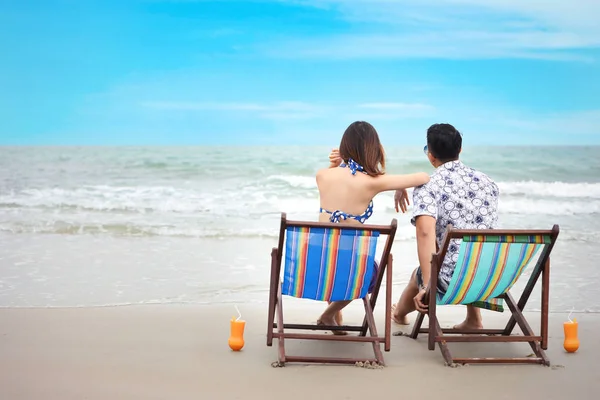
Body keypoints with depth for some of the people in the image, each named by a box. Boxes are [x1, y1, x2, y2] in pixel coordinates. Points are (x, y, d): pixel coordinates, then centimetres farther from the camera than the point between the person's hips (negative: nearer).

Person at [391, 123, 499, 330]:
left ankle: (399, 313, 61)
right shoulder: (486, 181, 8)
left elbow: (425, 233, -26)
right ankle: (474, 319, 40)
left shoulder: (427, 186, -9)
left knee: (418, 275, 31)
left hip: (451, 282, -4)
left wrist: (427, 287, -25)